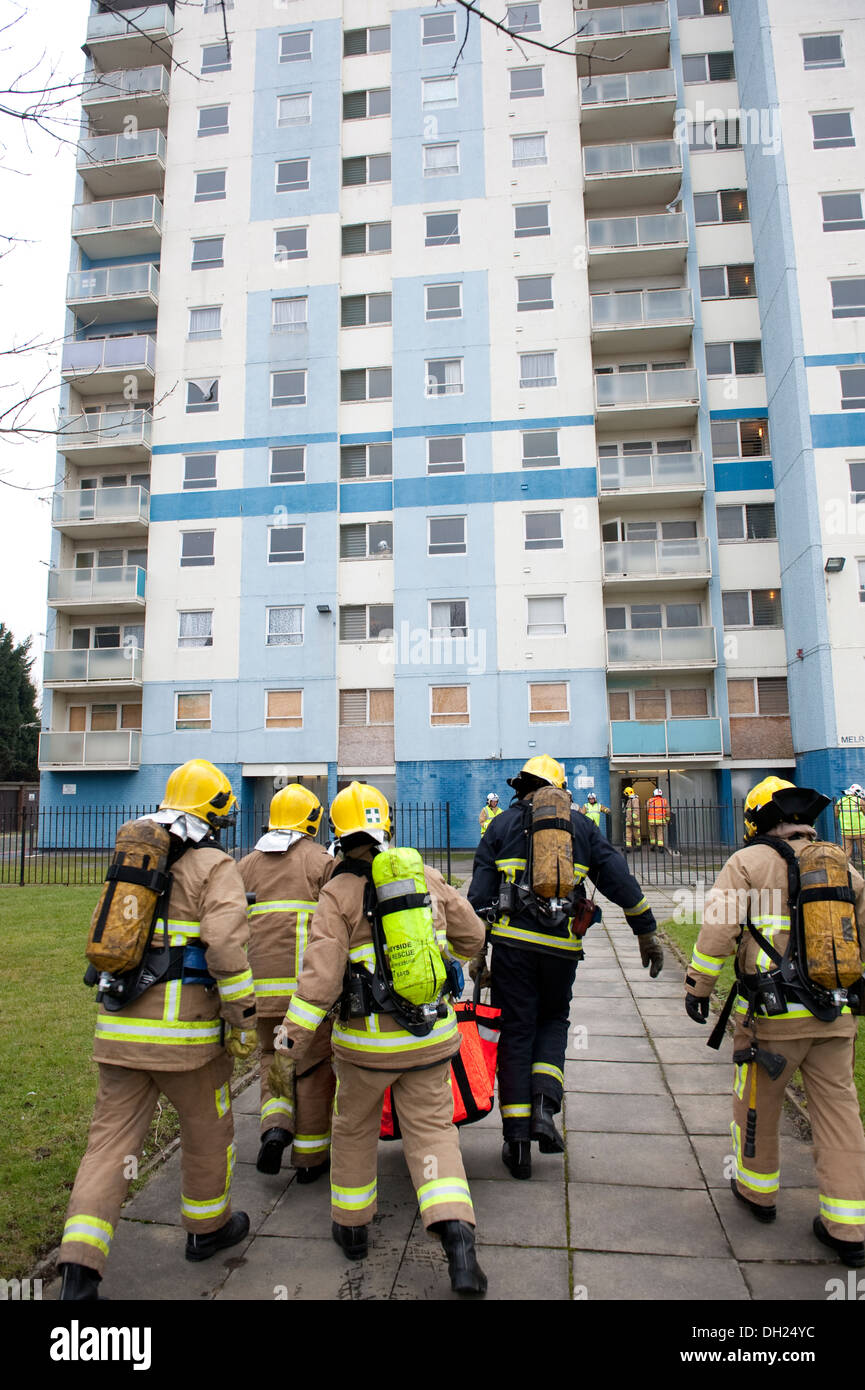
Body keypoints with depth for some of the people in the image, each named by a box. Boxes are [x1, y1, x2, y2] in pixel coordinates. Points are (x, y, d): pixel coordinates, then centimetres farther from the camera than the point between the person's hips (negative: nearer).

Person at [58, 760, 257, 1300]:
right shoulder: (215, 868, -10)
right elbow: (226, 946, -21)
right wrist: (244, 1020, -12)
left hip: (120, 1029, 5)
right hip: (185, 1032, -5)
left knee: (112, 1139, 11)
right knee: (208, 1131, 17)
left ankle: (80, 1268, 5)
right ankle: (208, 1227, 37)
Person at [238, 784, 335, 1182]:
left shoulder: (245, 866, 14)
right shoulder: (322, 861, -1)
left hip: (261, 985, 4)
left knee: (273, 1056, 23)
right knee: (314, 1066, 10)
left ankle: (275, 1126, 3)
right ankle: (310, 1156, 20)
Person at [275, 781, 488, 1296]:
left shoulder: (338, 894, -11)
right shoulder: (428, 877, -1)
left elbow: (322, 972, -16)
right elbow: (471, 936, 9)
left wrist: (295, 1036, -9)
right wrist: (442, 947, 30)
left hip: (366, 1040, -2)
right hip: (431, 1036, 2)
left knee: (355, 1128, 21)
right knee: (432, 1129, 12)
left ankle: (352, 1226, 37)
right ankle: (457, 1237, -1)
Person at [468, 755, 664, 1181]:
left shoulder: (502, 826, 6)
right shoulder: (581, 826, 9)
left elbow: (480, 894, 1)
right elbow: (620, 880, 6)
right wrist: (646, 932, 14)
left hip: (512, 941, -1)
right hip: (561, 945, 1)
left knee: (516, 1031, 9)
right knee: (553, 1020, 23)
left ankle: (517, 1138, 11)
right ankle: (544, 1106, 5)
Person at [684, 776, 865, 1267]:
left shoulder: (748, 862, -6)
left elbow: (718, 927, -13)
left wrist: (699, 986, -4)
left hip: (773, 1012, -4)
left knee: (758, 1101, 15)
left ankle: (758, 1189, 33)